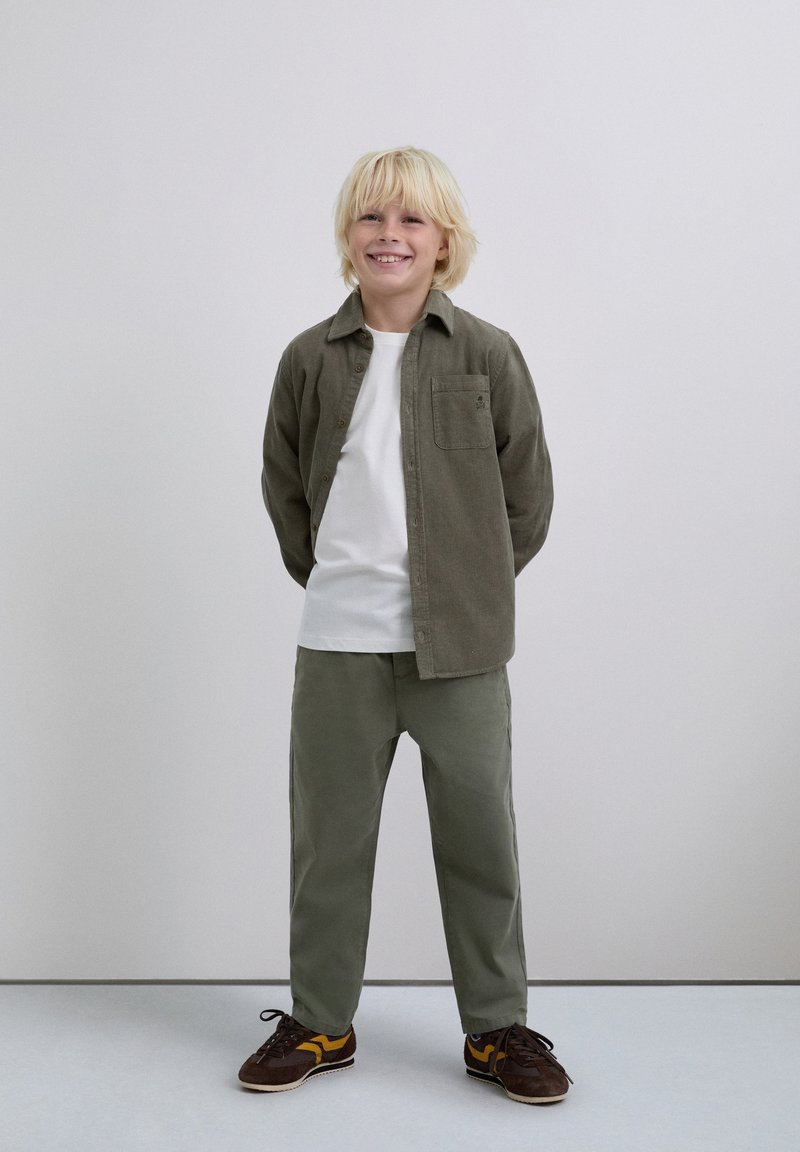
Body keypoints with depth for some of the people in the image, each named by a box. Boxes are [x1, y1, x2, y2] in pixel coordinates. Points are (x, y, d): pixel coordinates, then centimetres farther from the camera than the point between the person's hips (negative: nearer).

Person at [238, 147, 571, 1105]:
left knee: (480, 837, 7)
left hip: (461, 645, -1)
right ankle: (319, 1024, 27)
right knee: (329, 838, 11)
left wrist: (475, 589, 5)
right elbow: (282, 487, 13)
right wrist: (329, 579, 9)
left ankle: (497, 1027, 24)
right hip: (337, 642, 2)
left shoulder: (488, 355, -1)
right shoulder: (311, 358, 3)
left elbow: (529, 496, 4)